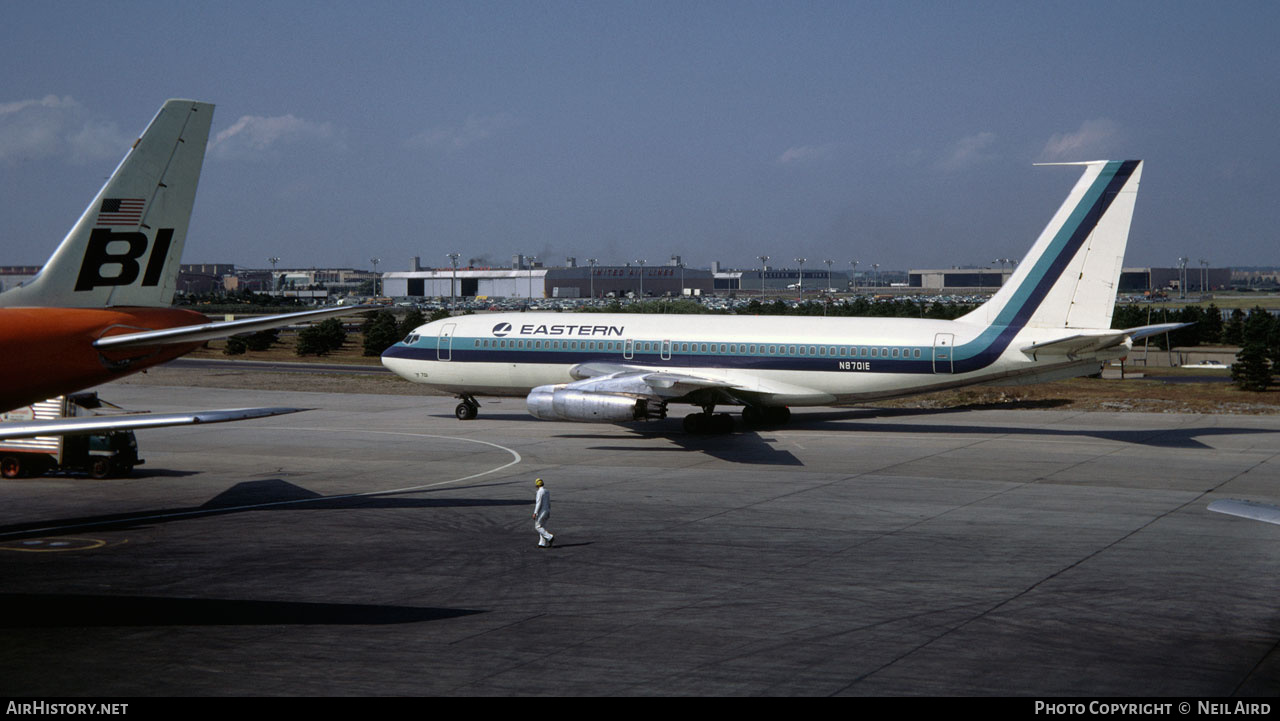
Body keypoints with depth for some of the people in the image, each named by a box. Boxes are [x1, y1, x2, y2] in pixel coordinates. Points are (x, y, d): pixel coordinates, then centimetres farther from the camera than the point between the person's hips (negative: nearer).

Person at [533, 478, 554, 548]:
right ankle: (543, 543, 9)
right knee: (542, 527, 11)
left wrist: (535, 513, -19)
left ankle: (550, 537, -12)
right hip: (547, 511, 9)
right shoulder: (547, 491, 11)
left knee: (538, 527, -2)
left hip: (541, 511, -9)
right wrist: (549, 513, 22)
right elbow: (549, 503, 16)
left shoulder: (540, 491, -17)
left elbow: (539, 503, -21)